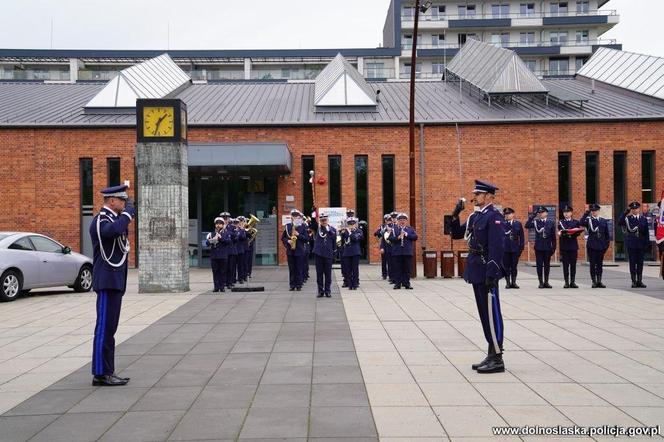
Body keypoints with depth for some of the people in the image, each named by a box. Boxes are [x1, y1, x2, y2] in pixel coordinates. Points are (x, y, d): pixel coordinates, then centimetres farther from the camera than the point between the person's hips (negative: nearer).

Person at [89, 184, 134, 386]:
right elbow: (113, 230, -34)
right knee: (104, 328, -7)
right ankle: (101, 374, -2)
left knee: (109, 328, 12)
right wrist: (128, 212, -22)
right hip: (108, 281, -10)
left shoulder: (112, 218, 17)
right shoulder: (100, 220, -13)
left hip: (115, 281, 10)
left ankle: (107, 372, 17)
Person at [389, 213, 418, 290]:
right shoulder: (394, 229, 6)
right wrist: (398, 237, -18)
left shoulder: (410, 229, 11)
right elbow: (390, 238, -3)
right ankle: (398, 284, 7)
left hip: (408, 252, 1)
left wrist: (407, 235, -10)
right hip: (397, 252, -1)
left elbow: (415, 237, 1)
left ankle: (407, 283, 9)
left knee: (407, 269, 3)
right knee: (398, 269, 1)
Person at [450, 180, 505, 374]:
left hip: (486, 272, -9)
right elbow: (456, 234, 21)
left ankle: (497, 359, 2)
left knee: (492, 314, -4)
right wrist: (455, 215, 5)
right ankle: (491, 355, 20)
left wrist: (491, 273, -24)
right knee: (485, 313, 13)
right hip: (476, 272, 9)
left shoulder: (494, 216, -12)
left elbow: (497, 246, -20)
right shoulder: (475, 216, 15)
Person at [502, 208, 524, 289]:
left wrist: (521, 247, 1)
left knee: (514, 266, 4)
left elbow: (521, 237, 7)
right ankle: (508, 282, 9)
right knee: (506, 266, 2)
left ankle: (513, 282, 12)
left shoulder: (518, 224, 8)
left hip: (515, 248, 1)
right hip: (505, 248, -1)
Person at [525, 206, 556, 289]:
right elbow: (527, 226, -15)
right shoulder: (535, 222, 3)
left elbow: (553, 236, 5)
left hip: (547, 247, 1)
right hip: (538, 247, -1)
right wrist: (532, 216, -16)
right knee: (539, 265, 2)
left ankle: (546, 282, 14)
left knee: (547, 265, 6)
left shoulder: (550, 223, 5)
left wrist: (554, 247, 2)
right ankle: (541, 282, 8)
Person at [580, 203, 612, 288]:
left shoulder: (604, 221, 11)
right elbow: (581, 223, -21)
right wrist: (587, 212, -21)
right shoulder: (588, 220, 2)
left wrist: (607, 244, 6)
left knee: (600, 264, 6)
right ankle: (594, 282, 5)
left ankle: (599, 282, 12)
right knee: (593, 264, 0)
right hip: (592, 246, -3)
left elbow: (607, 234, 13)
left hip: (601, 246, 3)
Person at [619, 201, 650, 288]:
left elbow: (646, 232, 9)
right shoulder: (627, 218, 2)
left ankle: (639, 281, 12)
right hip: (631, 244, -2)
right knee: (632, 263, 0)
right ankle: (634, 281, 5)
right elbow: (620, 223, -19)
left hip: (641, 244, 2)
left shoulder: (643, 219, 9)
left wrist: (647, 243, 1)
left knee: (640, 263, 6)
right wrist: (626, 212, -22)